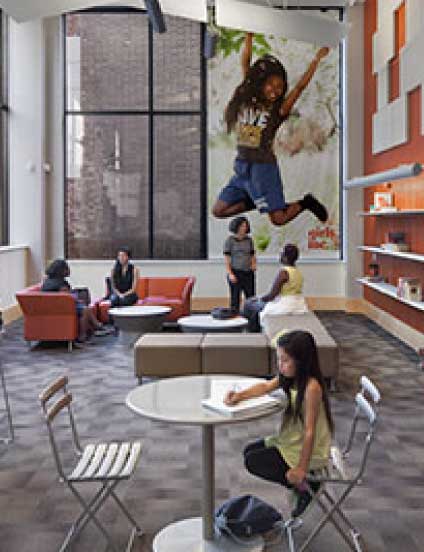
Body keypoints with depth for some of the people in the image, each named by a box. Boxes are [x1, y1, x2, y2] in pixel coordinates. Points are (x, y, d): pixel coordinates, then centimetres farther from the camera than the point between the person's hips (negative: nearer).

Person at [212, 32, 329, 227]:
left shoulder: (278, 109, -3)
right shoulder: (246, 99, 5)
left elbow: (300, 86, -10)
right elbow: (245, 62, 5)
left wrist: (317, 59, -9)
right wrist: (249, 35, 3)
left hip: (264, 167, -4)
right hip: (242, 166, 4)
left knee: (278, 218, -4)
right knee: (218, 210, 5)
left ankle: (305, 203, 24)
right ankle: (255, 201, 23)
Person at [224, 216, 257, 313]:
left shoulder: (249, 240, 9)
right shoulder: (230, 240, -2)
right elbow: (227, 258, -5)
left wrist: (254, 264, -4)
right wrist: (230, 274, -12)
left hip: (248, 273, 4)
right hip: (235, 273, -4)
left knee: (251, 297, 3)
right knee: (235, 298, 0)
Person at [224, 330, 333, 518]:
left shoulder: (311, 387, -28)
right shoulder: (289, 377, -5)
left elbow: (309, 431, -26)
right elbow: (266, 386, 3)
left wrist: (302, 467, -21)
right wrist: (240, 395, -16)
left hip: (308, 451, -9)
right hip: (291, 440, 9)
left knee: (252, 462, -10)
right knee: (249, 451, 14)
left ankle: (303, 485, -1)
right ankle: (300, 481, 11)